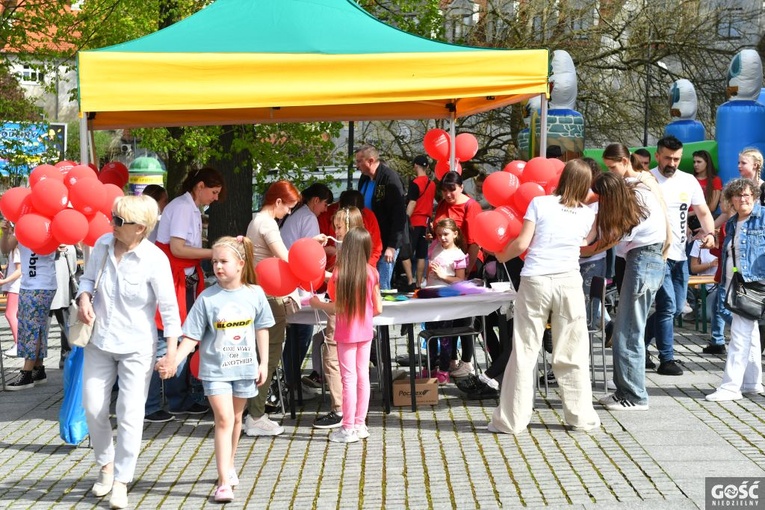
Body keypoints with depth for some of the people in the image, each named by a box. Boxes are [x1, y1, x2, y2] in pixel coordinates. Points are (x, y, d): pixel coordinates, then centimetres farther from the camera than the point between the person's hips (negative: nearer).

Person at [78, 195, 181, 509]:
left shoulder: (154, 259, -18)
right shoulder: (102, 244, -4)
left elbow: (169, 307, -13)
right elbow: (88, 277, 13)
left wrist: (172, 350, -15)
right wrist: (84, 298, -8)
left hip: (136, 347, -5)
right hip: (99, 342, 5)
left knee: (130, 413, -3)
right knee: (93, 408, 8)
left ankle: (121, 482, 11)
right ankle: (106, 465, 32)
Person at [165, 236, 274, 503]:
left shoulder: (254, 294, -3)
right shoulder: (207, 298, -9)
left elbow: (261, 330, 6)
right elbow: (192, 336, -8)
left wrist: (263, 363, 6)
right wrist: (174, 360, -21)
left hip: (245, 367, 3)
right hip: (215, 369, -2)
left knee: (235, 418, 17)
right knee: (224, 420, -10)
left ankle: (229, 466, 37)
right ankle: (224, 482, -9)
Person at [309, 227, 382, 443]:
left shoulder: (339, 273, -14)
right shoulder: (371, 273, -3)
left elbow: (338, 307, -17)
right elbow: (378, 309, 0)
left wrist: (318, 304, 0)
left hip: (346, 333, -4)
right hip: (365, 331, 4)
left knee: (349, 378, 1)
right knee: (363, 376, 11)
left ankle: (348, 429, 6)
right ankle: (360, 424, 19)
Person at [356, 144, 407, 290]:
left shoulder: (390, 179, -13)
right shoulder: (364, 179, 11)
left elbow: (399, 215, -16)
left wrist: (392, 246, -18)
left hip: (385, 243, -7)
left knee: (381, 287, -6)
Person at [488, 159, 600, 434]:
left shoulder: (540, 203, 0)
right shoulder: (588, 215, 8)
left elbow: (522, 243, -3)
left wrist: (502, 256, 13)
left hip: (535, 281, -1)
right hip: (569, 282, 2)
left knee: (524, 352, 3)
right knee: (572, 354, 10)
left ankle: (511, 419, 6)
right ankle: (581, 416, 15)